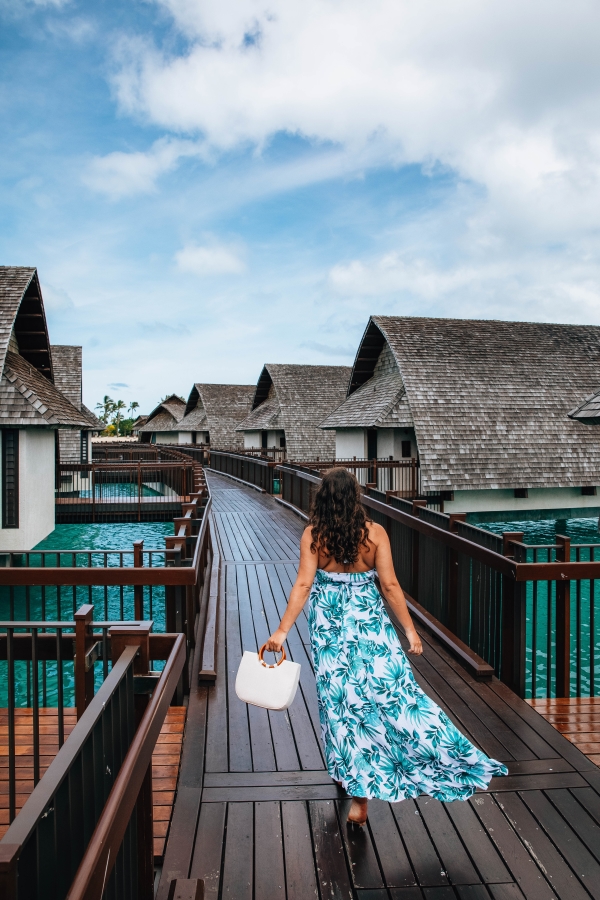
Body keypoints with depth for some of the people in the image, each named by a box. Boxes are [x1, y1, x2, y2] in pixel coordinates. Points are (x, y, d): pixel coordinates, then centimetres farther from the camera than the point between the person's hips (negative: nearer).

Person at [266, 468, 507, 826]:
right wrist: (411, 630, -2)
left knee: (342, 700, 13)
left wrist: (282, 630, -11)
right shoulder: (374, 533, -8)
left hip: (329, 626, 1)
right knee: (394, 690, 7)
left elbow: (303, 585, -14)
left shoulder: (313, 535, -8)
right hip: (371, 624, 0)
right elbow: (390, 586, -9)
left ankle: (359, 793, 28)